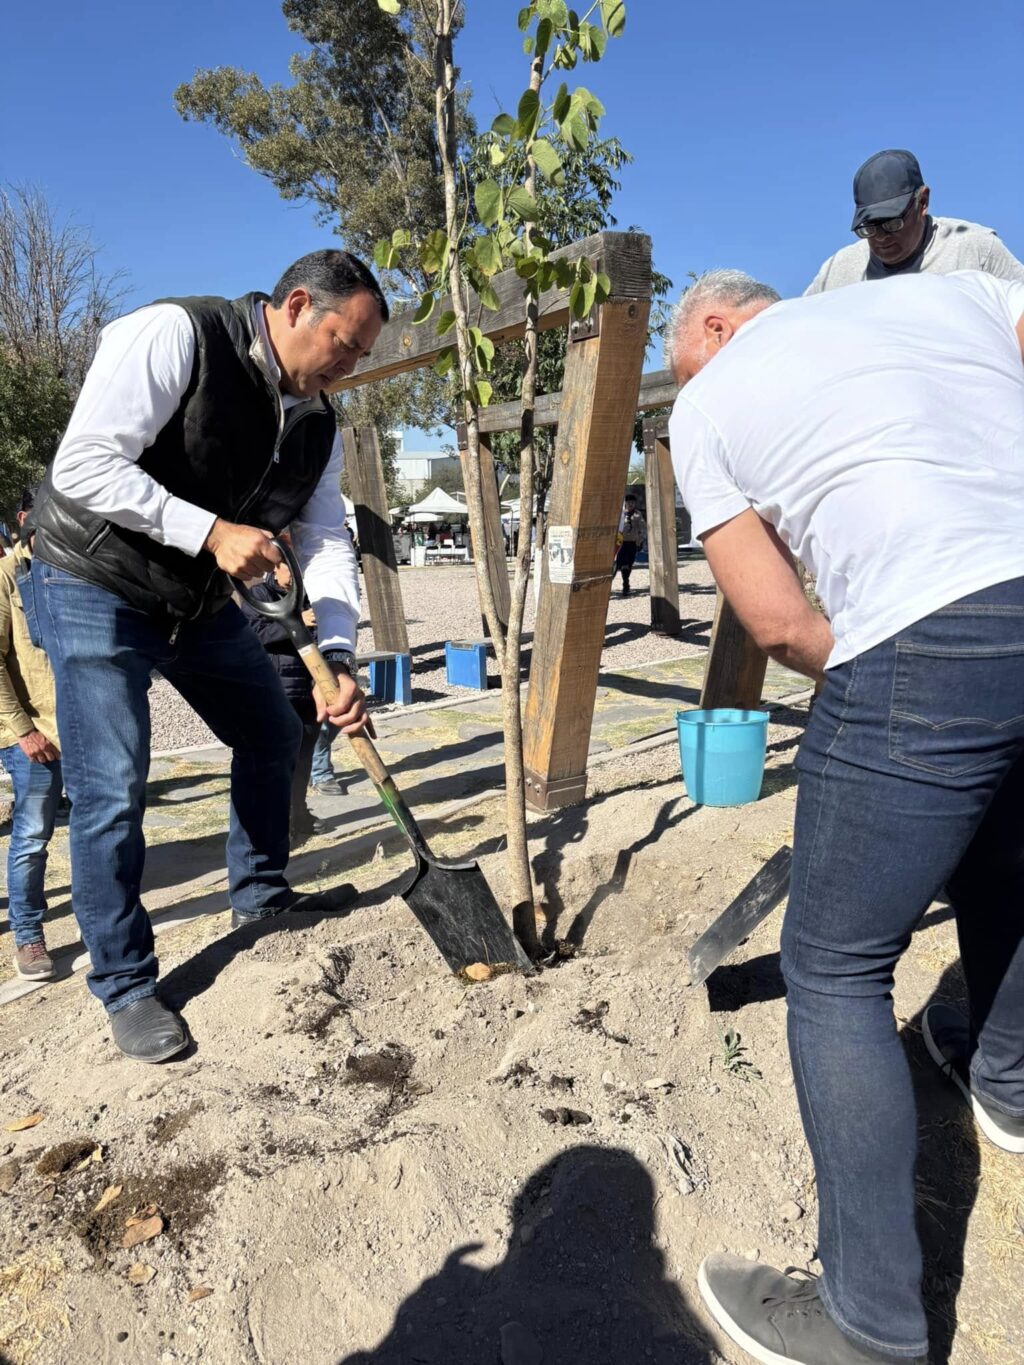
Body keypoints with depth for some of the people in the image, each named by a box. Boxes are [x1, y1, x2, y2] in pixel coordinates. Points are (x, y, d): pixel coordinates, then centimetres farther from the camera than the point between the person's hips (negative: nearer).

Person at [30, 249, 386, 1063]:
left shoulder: (318, 423, -1)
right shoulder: (174, 337, -22)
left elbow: (326, 540, -3)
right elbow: (84, 464, -27)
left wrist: (338, 656, -15)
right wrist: (211, 531, -31)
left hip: (201, 598, 8)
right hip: (96, 587, -7)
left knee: (273, 736, 13)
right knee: (112, 790, -9)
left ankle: (259, 893, 34)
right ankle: (125, 986, 10)